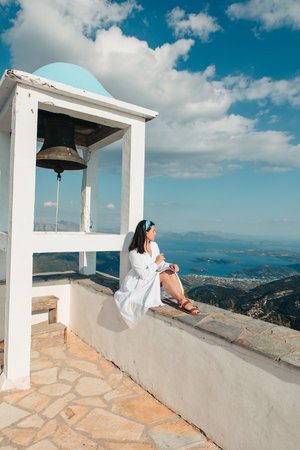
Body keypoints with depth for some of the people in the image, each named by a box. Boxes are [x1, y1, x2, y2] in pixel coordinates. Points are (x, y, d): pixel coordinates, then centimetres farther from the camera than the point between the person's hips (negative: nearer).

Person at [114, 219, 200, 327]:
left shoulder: (154, 245, 1)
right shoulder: (135, 253, -23)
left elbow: (160, 265, 3)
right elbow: (144, 275, -23)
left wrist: (170, 265, -18)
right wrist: (157, 262, -19)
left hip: (152, 278, 7)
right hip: (137, 283, -7)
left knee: (170, 272, -20)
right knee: (164, 275, -27)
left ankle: (182, 300, -27)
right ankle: (183, 302, -24)